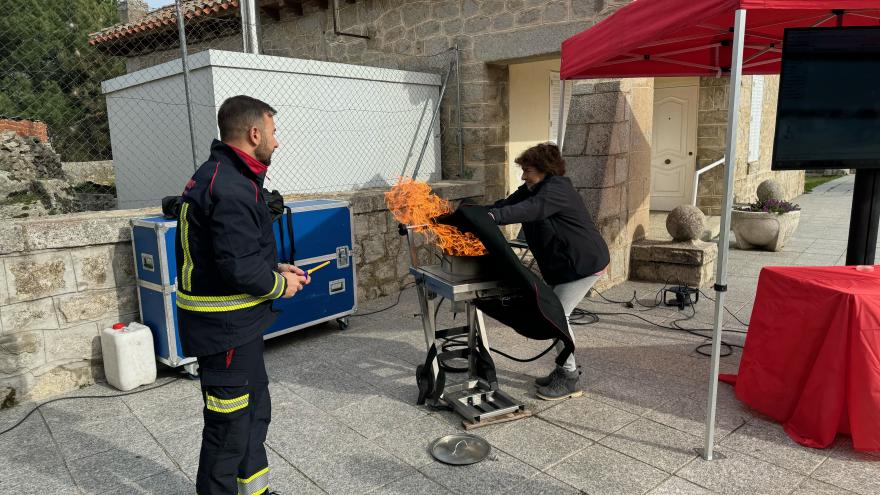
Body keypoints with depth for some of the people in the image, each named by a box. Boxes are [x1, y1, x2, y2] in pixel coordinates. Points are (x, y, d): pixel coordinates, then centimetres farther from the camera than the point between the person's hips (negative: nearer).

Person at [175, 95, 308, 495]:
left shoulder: (216, 175, 11)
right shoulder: (231, 188, -23)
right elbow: (239, 267, -27)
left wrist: (275, 269, 9)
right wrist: (280, 286, -11)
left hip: (235, 323, 11)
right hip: (226, 327, -11)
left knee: (255, 410, 23)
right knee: (230, 425, 4)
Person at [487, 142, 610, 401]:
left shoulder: (556, 189, -21)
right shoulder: (532, 189, 8)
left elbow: (530, 209, -39)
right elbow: (508, 204, -4)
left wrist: (492, 216, -51)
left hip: (584, 263, -10)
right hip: (562, 264, 10)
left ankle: (570, 379, 3)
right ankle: (565, 369, 25)